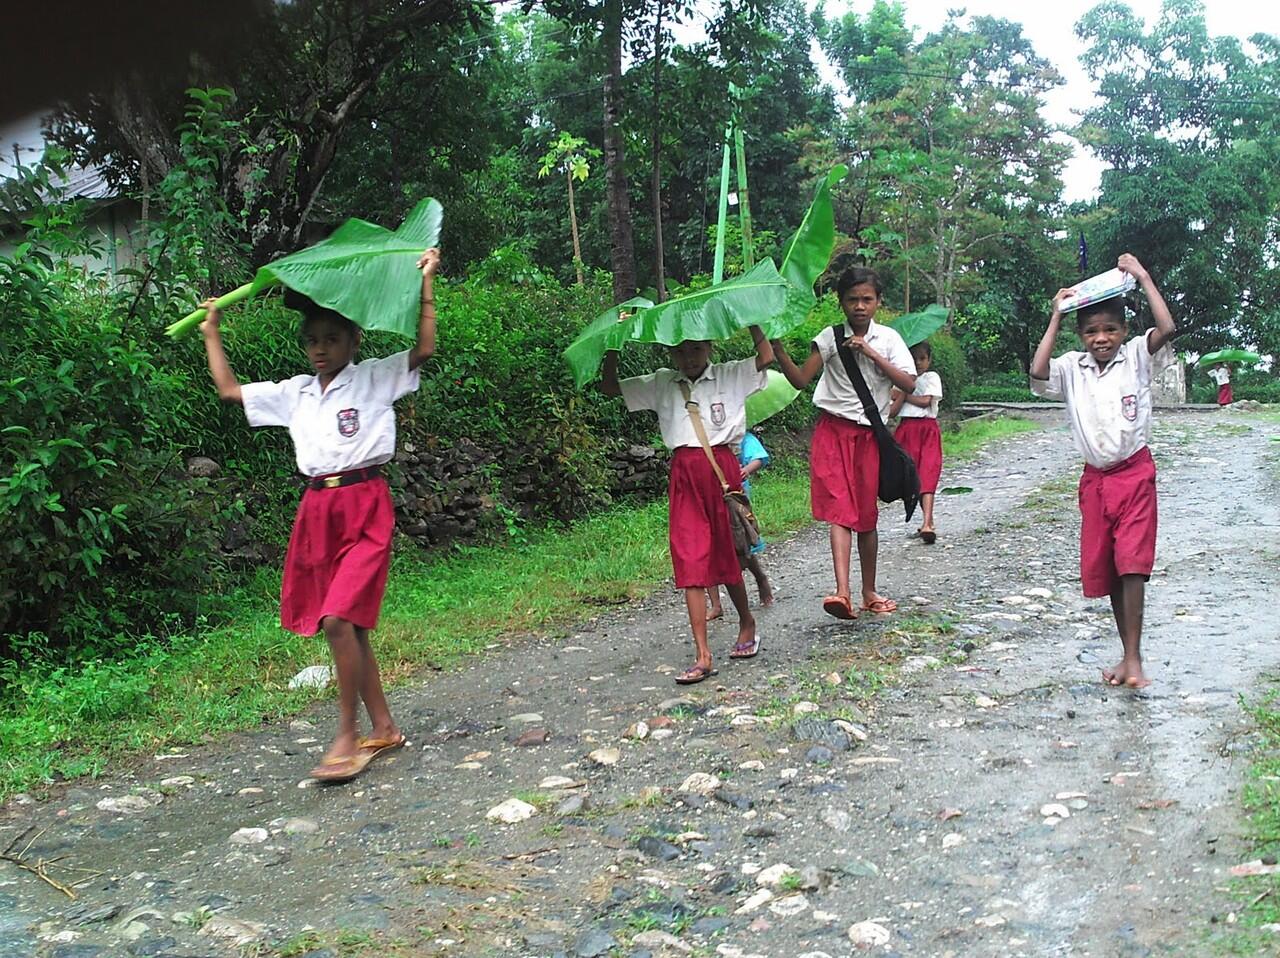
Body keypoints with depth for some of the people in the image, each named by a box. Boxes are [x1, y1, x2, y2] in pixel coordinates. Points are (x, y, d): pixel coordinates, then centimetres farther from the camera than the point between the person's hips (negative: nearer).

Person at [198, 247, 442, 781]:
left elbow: (424, 349, -13)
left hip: (364, 506, -6)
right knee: (349, 625, 9)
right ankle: (384, 729, 21)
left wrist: (425, 284, -12)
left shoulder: (373, 378, 0)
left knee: (338, 619, -17)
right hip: (317, 510, 7)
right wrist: (211, 333, 26)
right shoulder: (294, 393, 15)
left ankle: (348, 736, -6)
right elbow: (229, 390, 22)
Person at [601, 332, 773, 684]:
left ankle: (747, 622, 34)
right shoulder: (661, 384, 11)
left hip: (721, 468, -2)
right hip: (684, 473, 2)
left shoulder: (730, 376, 5)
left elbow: (765, 357, -8)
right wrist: (613, 348, 2)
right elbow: (610, 387, 13)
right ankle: (702, 655, -5)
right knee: (690, 561, -5)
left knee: (725, 556, 6)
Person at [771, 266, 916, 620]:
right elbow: (801, 379, -5)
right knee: (839, 509, -15)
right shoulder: (830, 338, 2)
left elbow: (909, 384, -6)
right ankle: (843, 592, -25)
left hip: (869, 434, 2)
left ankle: (869, 592, 22)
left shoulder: (888, 338, 5)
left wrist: (872, 354, -13)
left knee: (867, 514, 8)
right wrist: (777, 350, -20)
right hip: (833, 430, -1)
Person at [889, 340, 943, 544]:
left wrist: (904, 394, -3)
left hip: (928, 429, -2)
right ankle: (928, 520, -1)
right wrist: (902, 393, -6)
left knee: (928, 474, -6)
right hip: (906, 430, 2)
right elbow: (892, 411, 1)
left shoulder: (932, 377, 9)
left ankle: (927, 524, -13)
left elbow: (925, 401, -9)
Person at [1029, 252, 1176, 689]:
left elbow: (1167, 329, -22)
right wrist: (1055, 318, -10)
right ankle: (1128, 655, 21)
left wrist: (1142, 276, -16)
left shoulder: (1136, 357, -5)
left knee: (1131, 564, -11)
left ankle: (1132, 658, -9)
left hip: (1134, 473, -4)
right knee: (1101, 568, 8)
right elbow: (1038, 375, -17)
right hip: (1095, 479, 4)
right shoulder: (1073, 367, 1)